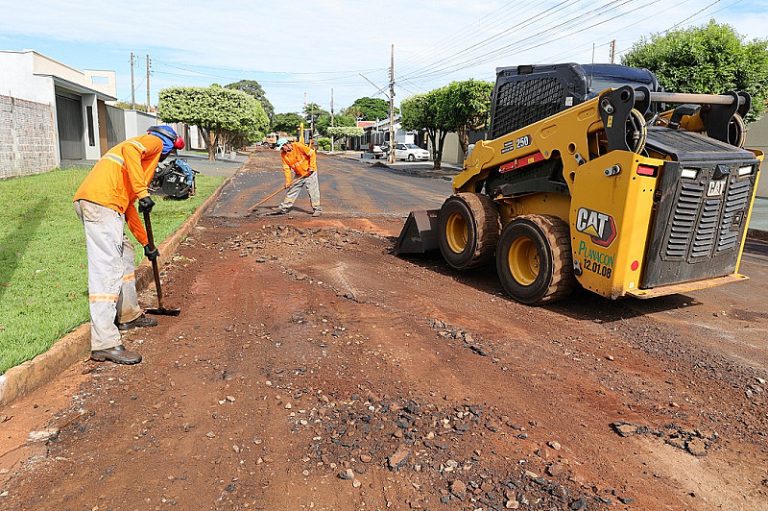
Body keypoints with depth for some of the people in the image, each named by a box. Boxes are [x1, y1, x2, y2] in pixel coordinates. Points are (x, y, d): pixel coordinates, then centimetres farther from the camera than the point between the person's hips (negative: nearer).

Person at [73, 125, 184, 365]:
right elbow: (129, 149, -16)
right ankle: (105, 344, -12)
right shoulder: (154, 141, 11)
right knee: (107, 269, -12)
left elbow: (128, 206, 35)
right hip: (100, 201, -10)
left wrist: (146, 244, 38)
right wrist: (142, 192, -19)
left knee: (124, 256, 22)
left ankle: (129, 315, 35)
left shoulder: (145, 153, 33)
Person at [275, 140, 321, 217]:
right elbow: (286, 168, -3)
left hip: (309, 173, -5)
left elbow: (312, 153, -17)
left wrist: (311, 166, -18)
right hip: (298, 175, 6)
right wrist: (288, 181, -9)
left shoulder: (298, 146, -22)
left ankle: (317, 210, 4)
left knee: (313, 191, -5)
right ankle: (284, 208, 20)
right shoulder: (283, 154, -5)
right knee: (292, 190, 11)